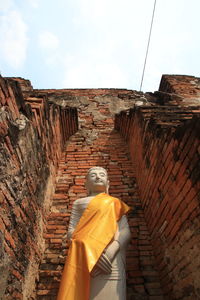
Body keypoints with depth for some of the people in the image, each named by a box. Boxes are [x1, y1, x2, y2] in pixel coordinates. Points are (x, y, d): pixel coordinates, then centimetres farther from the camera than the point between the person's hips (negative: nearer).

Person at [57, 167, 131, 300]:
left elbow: (126, 232, 6)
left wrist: (112, 249, -14)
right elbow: (71, 232, 6)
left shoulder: (116, 203, 17)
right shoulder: (79, 203, 16)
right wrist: (90, 251, -13)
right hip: (84, 258, 0)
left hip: (111, 256, 0)